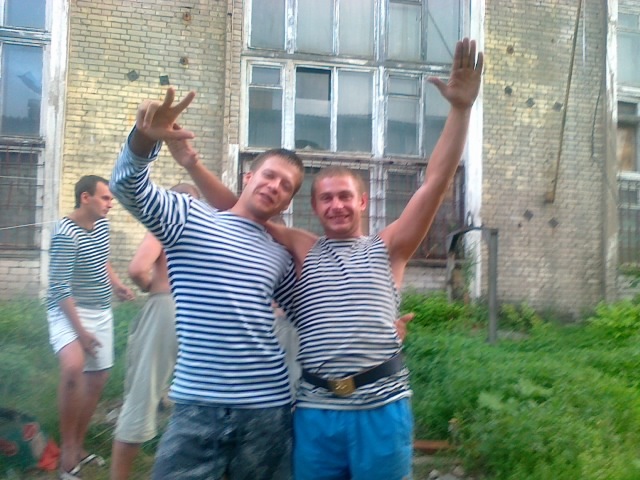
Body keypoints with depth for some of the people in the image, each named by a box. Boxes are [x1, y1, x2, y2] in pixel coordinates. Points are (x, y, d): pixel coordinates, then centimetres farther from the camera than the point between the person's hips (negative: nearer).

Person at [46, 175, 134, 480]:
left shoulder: (102, 224, 3)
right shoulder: (66, 234, -20)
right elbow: (60, 287, -22)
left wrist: (116, 283, 6)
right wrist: (79, 329, -23)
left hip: (100, 312, 8)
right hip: (69, 311, -8)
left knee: (97, 378, 12)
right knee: (74, 367, -33)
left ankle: (78, 447, 30)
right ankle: (67, 450, -16)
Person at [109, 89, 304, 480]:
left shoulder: (280, 255, 13)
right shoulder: (190, 218, 0)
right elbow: (128, 187, -14)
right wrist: (145, 139, -35)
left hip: (269, 409, 4)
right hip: (198, 407, -3)